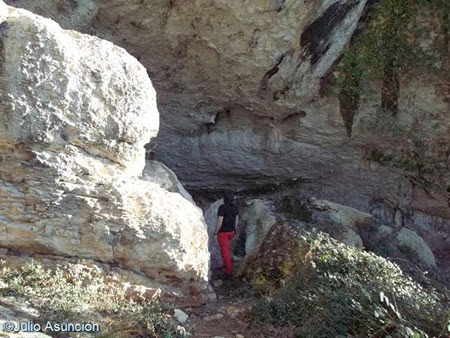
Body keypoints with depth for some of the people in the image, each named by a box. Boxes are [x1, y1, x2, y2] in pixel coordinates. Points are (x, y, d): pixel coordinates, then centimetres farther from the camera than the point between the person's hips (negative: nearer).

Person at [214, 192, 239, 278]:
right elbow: (236, 219, 9)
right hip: (231, 231, 7)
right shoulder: (235, 207, -1)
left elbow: (219, 221, -24)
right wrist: (234, 230, 21)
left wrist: (215, 232, -13)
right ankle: (228, 264, 40)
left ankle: (229, 271, 2)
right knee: (226, 248, 30)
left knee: (225, 251, -1)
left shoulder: (222, 207, -23)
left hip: (223, 232, -7)